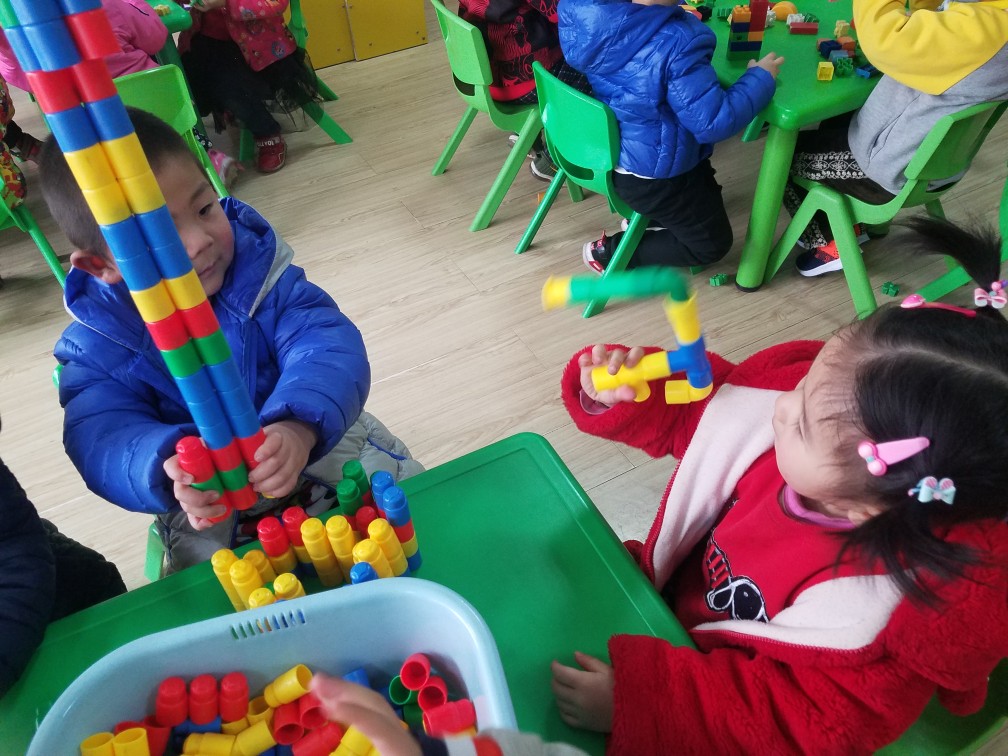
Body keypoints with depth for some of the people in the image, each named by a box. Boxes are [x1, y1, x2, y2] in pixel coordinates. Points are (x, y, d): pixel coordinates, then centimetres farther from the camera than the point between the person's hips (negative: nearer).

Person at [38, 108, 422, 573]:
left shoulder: (259, 264, -14)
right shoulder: (99, 345, -13)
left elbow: (326, 344, -27)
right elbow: (103, 435, -25)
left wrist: (299, 429, -49)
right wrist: (171, 471, -50)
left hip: (316, 435, 1)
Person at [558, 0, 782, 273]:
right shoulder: (676, 44, -33)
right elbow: (713, 123, -29)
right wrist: (760, 77, -14)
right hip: (652, 174, -9)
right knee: (713, 243, 14)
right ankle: (609, 252, 9)